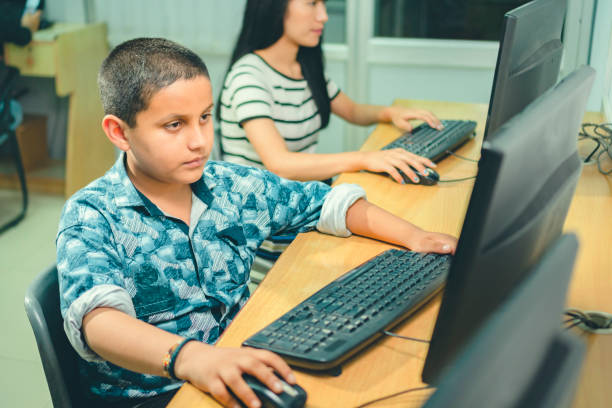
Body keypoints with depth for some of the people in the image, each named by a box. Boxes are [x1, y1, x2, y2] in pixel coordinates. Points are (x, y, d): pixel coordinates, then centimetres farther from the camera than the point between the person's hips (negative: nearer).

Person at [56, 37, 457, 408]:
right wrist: (189, 357, -47)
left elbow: (324, 203, 12)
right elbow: (97, 316, -29)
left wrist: (412, 236, -1)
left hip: (239, 372, 4)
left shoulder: (234, 186, 3)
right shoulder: (92, 216, -13)